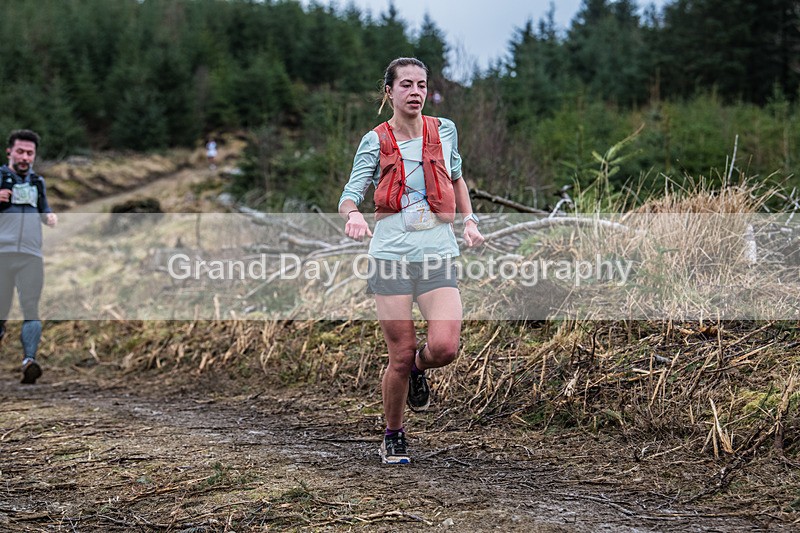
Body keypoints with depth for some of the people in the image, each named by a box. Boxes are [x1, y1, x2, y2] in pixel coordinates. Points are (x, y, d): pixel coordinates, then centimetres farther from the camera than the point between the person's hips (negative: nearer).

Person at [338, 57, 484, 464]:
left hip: (439, 254, 2)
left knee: (444, 347, -15)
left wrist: (469, 220, 14)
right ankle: (393, 436, 22)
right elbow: (350, 195, -2)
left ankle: (418, 369, 22)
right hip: (391, 254, -2)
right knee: (400, 357, 0)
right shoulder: (376, 141, 0)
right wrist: (352, 214, -26)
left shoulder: (444, 130, 8)